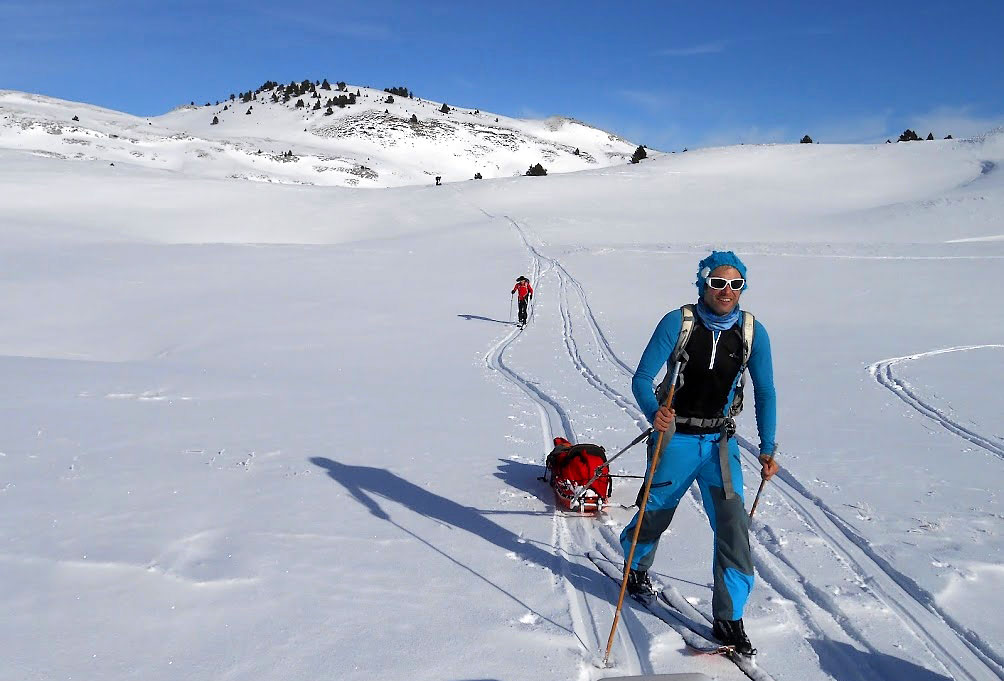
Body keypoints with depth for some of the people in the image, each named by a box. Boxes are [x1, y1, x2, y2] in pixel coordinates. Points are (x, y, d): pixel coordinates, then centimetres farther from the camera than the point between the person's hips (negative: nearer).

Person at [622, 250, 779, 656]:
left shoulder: (752, 332, -5)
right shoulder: (677, 322, -13)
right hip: (675, 438, -2)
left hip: (720, 443, 2)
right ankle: (636, 567, 47)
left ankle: (728, 619, 5)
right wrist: (654, 413, -35)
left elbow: (765, 391, 4)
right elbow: (642, 378, -14)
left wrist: (767, 449, 2)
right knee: (656, 514, 14)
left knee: (733, 526, -9)